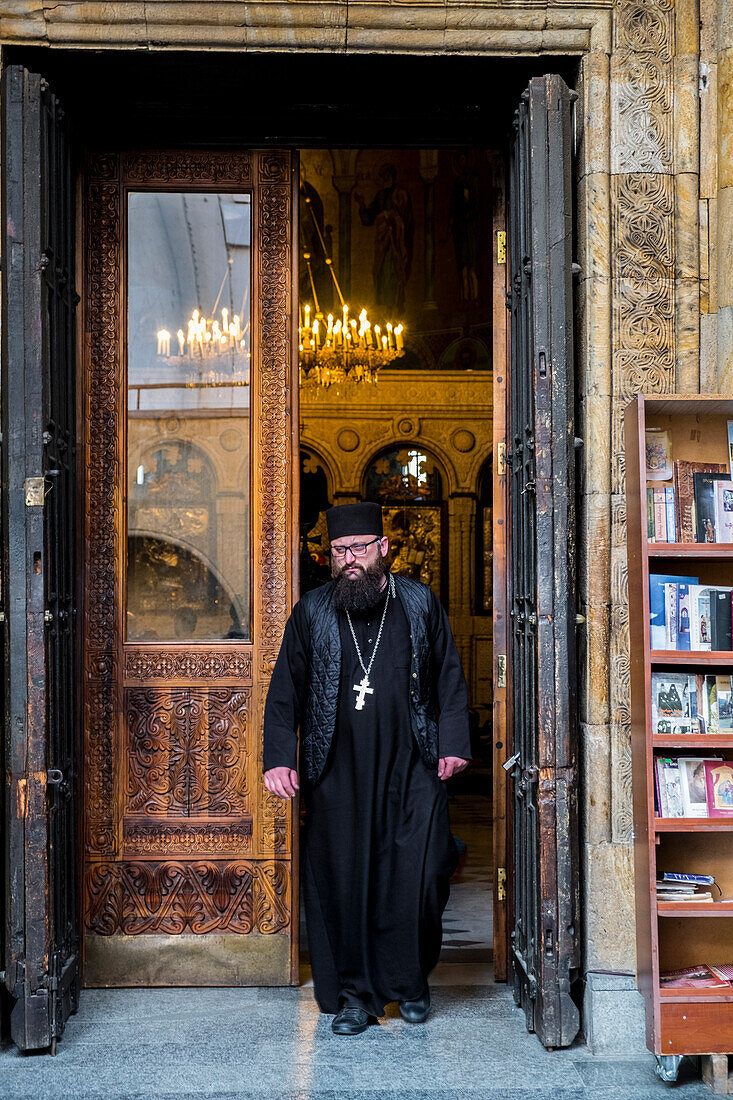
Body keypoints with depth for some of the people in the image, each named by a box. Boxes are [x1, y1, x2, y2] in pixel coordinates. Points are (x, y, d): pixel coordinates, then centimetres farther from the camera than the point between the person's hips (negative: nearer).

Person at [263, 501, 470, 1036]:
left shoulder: (421, 604, 7)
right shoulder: (311, 613, 6)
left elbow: (450, 679, 10)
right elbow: (285, 691, 8)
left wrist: (453, 744, -1)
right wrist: (279, 757, -1)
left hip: (412, 770, 0)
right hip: (337, 775, 1)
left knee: (419, 877, -4)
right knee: (342, 882, 2)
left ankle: (410, 979, 20)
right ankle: (355, 995, 17)